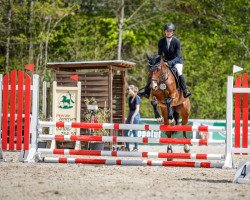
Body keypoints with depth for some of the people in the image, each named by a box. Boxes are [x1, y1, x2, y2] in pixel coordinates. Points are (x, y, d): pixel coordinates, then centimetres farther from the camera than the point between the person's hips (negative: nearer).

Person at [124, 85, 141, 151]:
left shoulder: (136, 98, -12)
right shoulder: (130, 98, 13)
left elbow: (137, 109, -17)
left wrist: (132, 117, -22)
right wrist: (128, 117, 18)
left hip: (135, 115, -9)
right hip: (130, 114, 9)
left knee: (134, 131, -2)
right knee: (125, 131, 7)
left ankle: (136, 147, 7)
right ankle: (127, 147, 13)